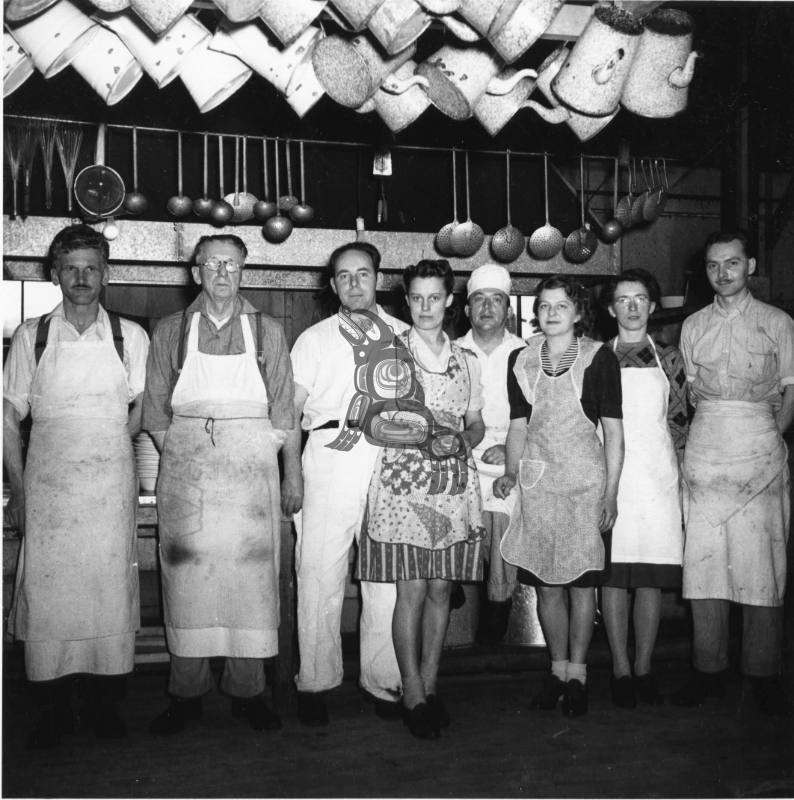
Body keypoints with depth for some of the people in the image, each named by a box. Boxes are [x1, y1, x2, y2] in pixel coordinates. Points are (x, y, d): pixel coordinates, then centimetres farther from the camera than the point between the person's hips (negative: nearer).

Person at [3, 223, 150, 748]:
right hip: (47, 486, 0)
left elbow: (140, 413, 13)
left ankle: (107, 706, 14)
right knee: (45, 592, 0)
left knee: (112, 590, 2)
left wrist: (102, 449, 5)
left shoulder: (131, 336, 4)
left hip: (112, 484, 0)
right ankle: (53, 713, 11)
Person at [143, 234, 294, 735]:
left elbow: (282, 412, 8)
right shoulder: (170, 332, 8)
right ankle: (187, 693, 8)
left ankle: (247, 689, 8)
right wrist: (183, 458, 2)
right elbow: (155, 411, 9)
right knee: (186, 574, -1)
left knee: (252, 572, -3)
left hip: (251, 469, 0)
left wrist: (255, 458, 1)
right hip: (185, 473, 0)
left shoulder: (268, 332, 8)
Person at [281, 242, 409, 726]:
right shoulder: (315, 339, 13)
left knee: (388, 577, 2)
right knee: (320, 574, -2)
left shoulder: (403, 336, 15)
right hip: (328, 458, -1)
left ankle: (383, 681, 13)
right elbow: (292, 409, 6)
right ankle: (316, 682, 9)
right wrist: (292, 473, -5)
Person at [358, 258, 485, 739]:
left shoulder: (467, 361, 15)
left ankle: (430, 685, 17)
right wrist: (421, 438, -14)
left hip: (456, 481, 3)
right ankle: (413, 695, 3)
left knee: (441, 589, 6)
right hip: (405, 479, -3)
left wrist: (461, 440, -5)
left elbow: (477, 424, 18)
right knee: (411, 590, -5)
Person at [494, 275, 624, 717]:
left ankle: (577, 674, 13)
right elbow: (519, 424, 12)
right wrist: (511, 473, -2)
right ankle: (558, 671, 20)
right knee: (547, 583, 7)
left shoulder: (599, 357, -3)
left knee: (582, 580, 1)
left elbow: (614, 430, -4)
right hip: (537, 480, 3)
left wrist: (611, 493, -8)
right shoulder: (521, 360, 8)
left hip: (586, 480, -3)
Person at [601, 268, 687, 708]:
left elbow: (679, 423, 10)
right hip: (609, 472, -1)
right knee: (612, 573, -1)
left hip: (657, 475, 1)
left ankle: (643, 668, 13)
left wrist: (683, 480, 5)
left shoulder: (669, 358, 9)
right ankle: (620, 669, 8)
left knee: (652, 576, 2)